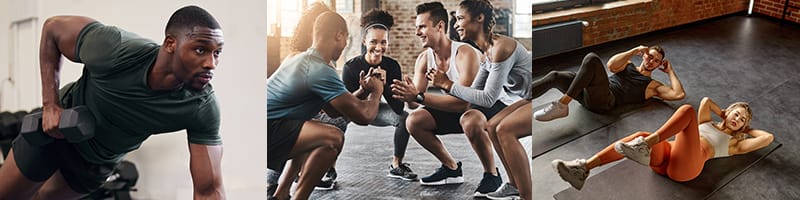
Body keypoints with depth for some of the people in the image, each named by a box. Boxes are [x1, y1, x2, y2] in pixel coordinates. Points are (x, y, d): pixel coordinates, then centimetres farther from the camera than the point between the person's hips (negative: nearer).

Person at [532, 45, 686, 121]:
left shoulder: (652, 86, 22)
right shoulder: (627, 65, 32)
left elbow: (679, 94, 9)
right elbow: (612, 66, 9)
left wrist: (670, 71, 18)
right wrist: (635, 51, 12)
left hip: (604, 102, -4)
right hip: (588, 94, 5)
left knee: (592, 58, -31)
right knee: (555, 77, -24)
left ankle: (562, 105, -36)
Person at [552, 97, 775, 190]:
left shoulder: (735, 143, 26)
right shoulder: (707, 123, 35)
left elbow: (768, 137, 17)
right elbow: (706, 101, 21)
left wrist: (746, 129, 30)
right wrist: (722, 115, 31)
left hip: (685, 165, -4)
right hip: (665, 157, 4)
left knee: (688, 110, -22)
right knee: (641, 136, -30)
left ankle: (644, 146, -43)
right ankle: (583, 169, -45)